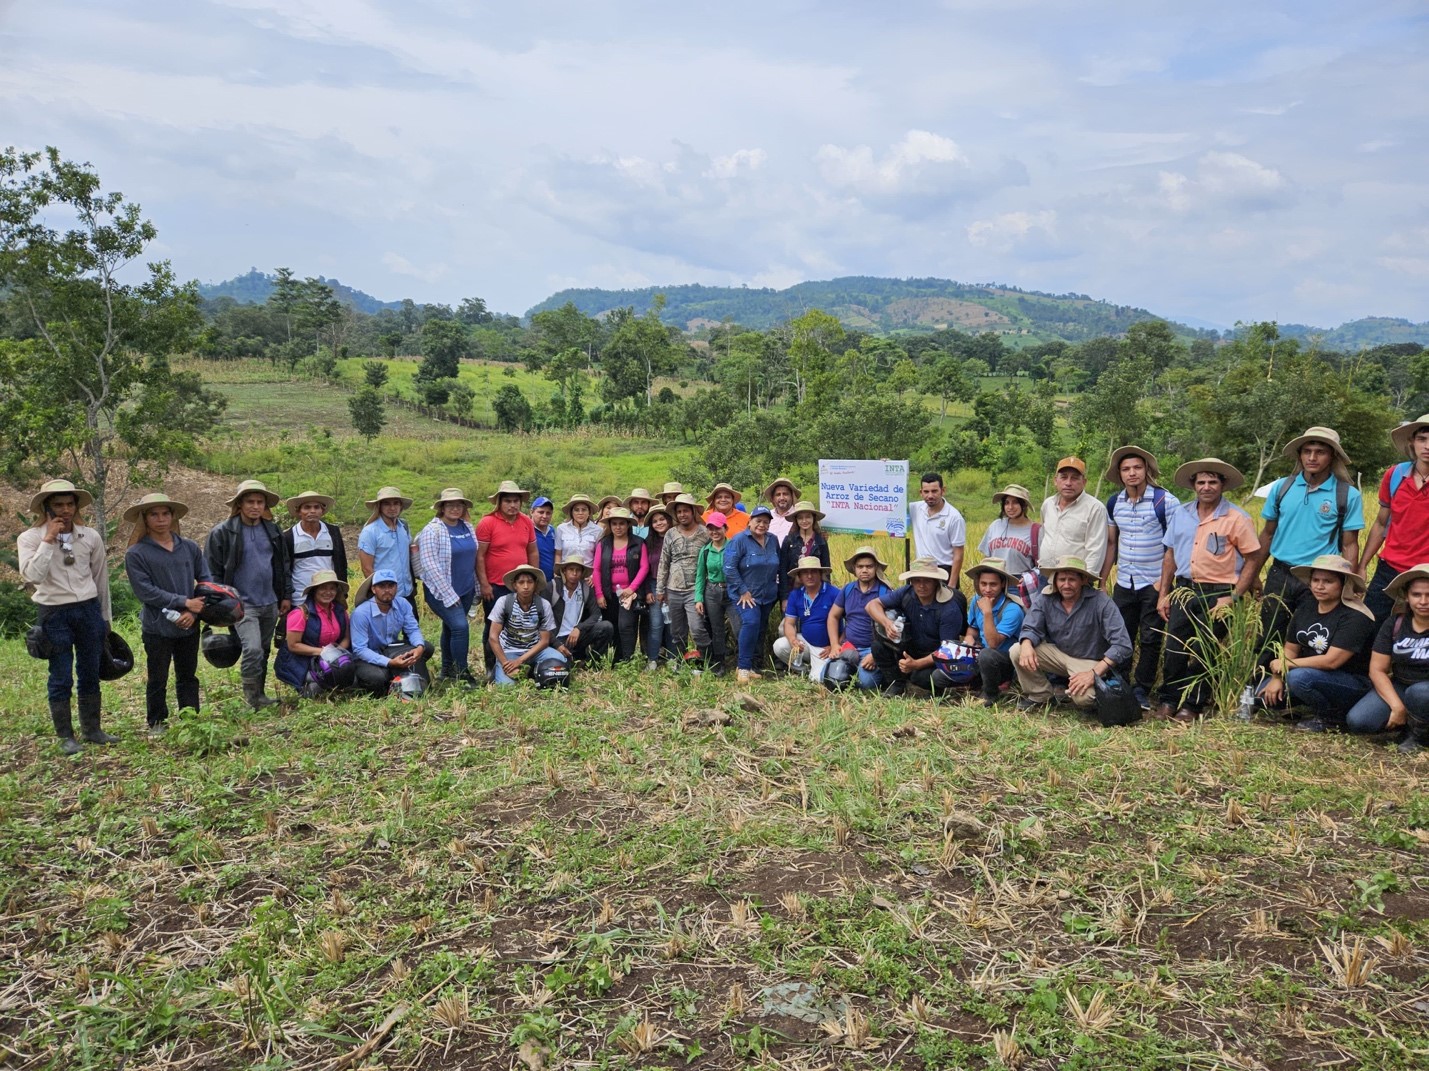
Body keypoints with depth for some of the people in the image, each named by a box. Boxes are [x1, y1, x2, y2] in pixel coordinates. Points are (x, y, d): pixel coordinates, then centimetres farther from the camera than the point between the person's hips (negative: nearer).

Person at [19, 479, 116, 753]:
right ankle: (66, 737, 14)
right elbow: (31, 576, -22)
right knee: (61, 678, 3)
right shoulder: (30, 538, -7)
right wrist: (48, 540, -22)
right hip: (55, 614, -3)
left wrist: (104, 618, 13)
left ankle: (92, 729, 23)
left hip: (89, 610, 3)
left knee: (91, 674, 11)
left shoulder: (90, 537, 1)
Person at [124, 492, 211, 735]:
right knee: (157, 679, 9)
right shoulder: (136, 554, -7)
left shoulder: (190, 548, 3)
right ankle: (157, 723, 23)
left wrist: (193, 612, -11)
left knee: (188, 677, 13)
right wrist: (185, 602, -16)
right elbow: (145, 590, -13)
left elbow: (206, 582, 3)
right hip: (157, 627, -3)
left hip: (189, 625, 3)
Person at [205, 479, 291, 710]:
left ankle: (260, 694, 25)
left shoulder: (273, 531, 9)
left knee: (264, 652, 13)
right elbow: (213, 572, -6)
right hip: (242, 604, -5)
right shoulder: (222, 533, -7)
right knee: (253, 650, -18)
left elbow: (283, 565, 15)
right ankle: (253, 697, -3)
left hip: (270, 604, 5)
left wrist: (286, 595, 12)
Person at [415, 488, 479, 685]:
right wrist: (449, 594, -18)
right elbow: (430, 565, -18)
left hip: (466, 590, 6)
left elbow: (474, 558, 15)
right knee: (460, 626, -17)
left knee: (450, 628, 16)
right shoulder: (432, 530, -13)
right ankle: (462, 674, -6)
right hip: (442, 591, -6)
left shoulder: (468, 527, 6)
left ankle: (447, 670, 29)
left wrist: (477, 588, 15)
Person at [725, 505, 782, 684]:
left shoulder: (773, 541, 7)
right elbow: (729, 568, -16)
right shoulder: (739, 540, -11)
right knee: (751, 622, -25)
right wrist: (743, 591, -17)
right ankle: (743, 667, -18)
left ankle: (753, 666, 20)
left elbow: (778, 567, 19)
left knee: (760, 630, 10)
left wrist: (778, 589, 14)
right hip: (746, 594, -6)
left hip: (767, 595, 6)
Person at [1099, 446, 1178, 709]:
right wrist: (1102, 581, 10)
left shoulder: (1165, 500, -11)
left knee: (1150, 640, 4)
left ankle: (1142, 691, 15)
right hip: (1124, 583, 4)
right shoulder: (1114, 503, 5)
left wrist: (1164, 581, -15)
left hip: (1154, 584, -4)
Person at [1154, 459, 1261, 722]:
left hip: (1217, 594, -4)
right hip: (1183, 590, 4)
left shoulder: (1237, 518, -7)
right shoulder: (1180, 514, 7)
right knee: (1174, 649, 3)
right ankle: (1169, 699, 16)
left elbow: (1252, 560, -7)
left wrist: (1233, 598, -13)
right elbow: (1170, 555, 12)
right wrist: (1164, 594, 8)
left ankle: (1192, 705, 15)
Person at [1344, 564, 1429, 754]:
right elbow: (1377, 670, -3)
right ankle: (1411, 720, 7)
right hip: (1398, 688, 3)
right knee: (1356, 721, -20)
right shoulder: (1395, 623, -3)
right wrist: (1397, 706, -16)